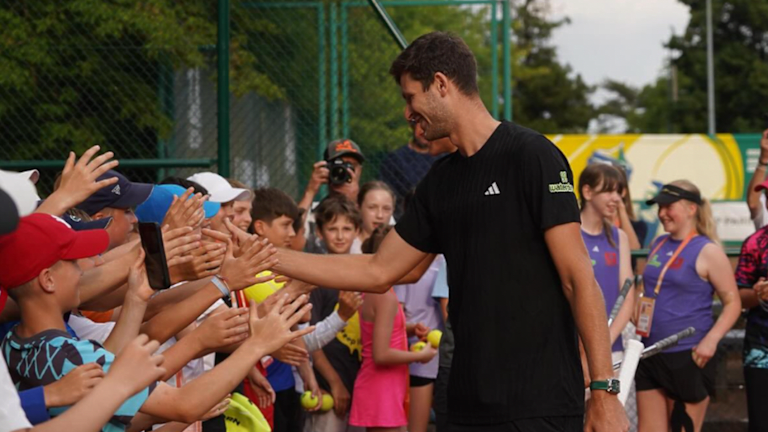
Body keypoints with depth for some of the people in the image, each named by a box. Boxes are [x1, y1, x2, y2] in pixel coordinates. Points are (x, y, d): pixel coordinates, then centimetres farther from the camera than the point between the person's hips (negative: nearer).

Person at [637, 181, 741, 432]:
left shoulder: (707, 251, -8)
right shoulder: (658, 245, 12)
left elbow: (733, 302, -9)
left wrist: (711, 340, -21)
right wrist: (637, 317, 11)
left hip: (689, 357, -7)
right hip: (651, 354, 7)